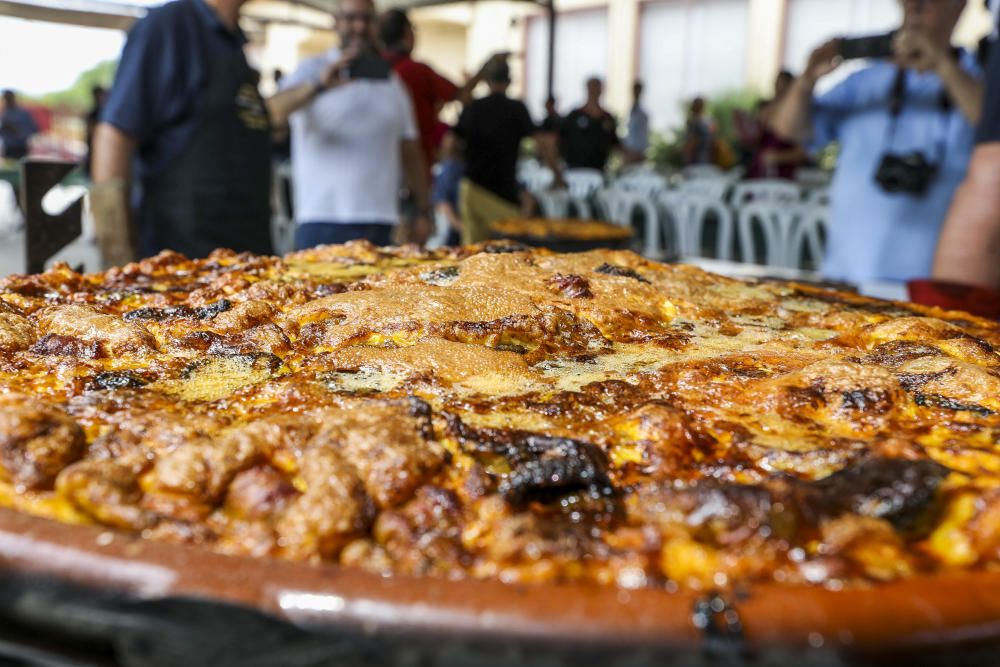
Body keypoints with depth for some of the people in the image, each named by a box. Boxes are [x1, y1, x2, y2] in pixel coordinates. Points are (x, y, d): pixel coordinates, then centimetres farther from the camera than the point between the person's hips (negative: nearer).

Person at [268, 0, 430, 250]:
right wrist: (319, 86, -32)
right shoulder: (312, 70, 5)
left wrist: (423, 211, 10)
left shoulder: (391, 80, 18)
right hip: (322, 222, -3)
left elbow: (410, 152, 18)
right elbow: (275, 111, -15)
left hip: (380, 223, 4)